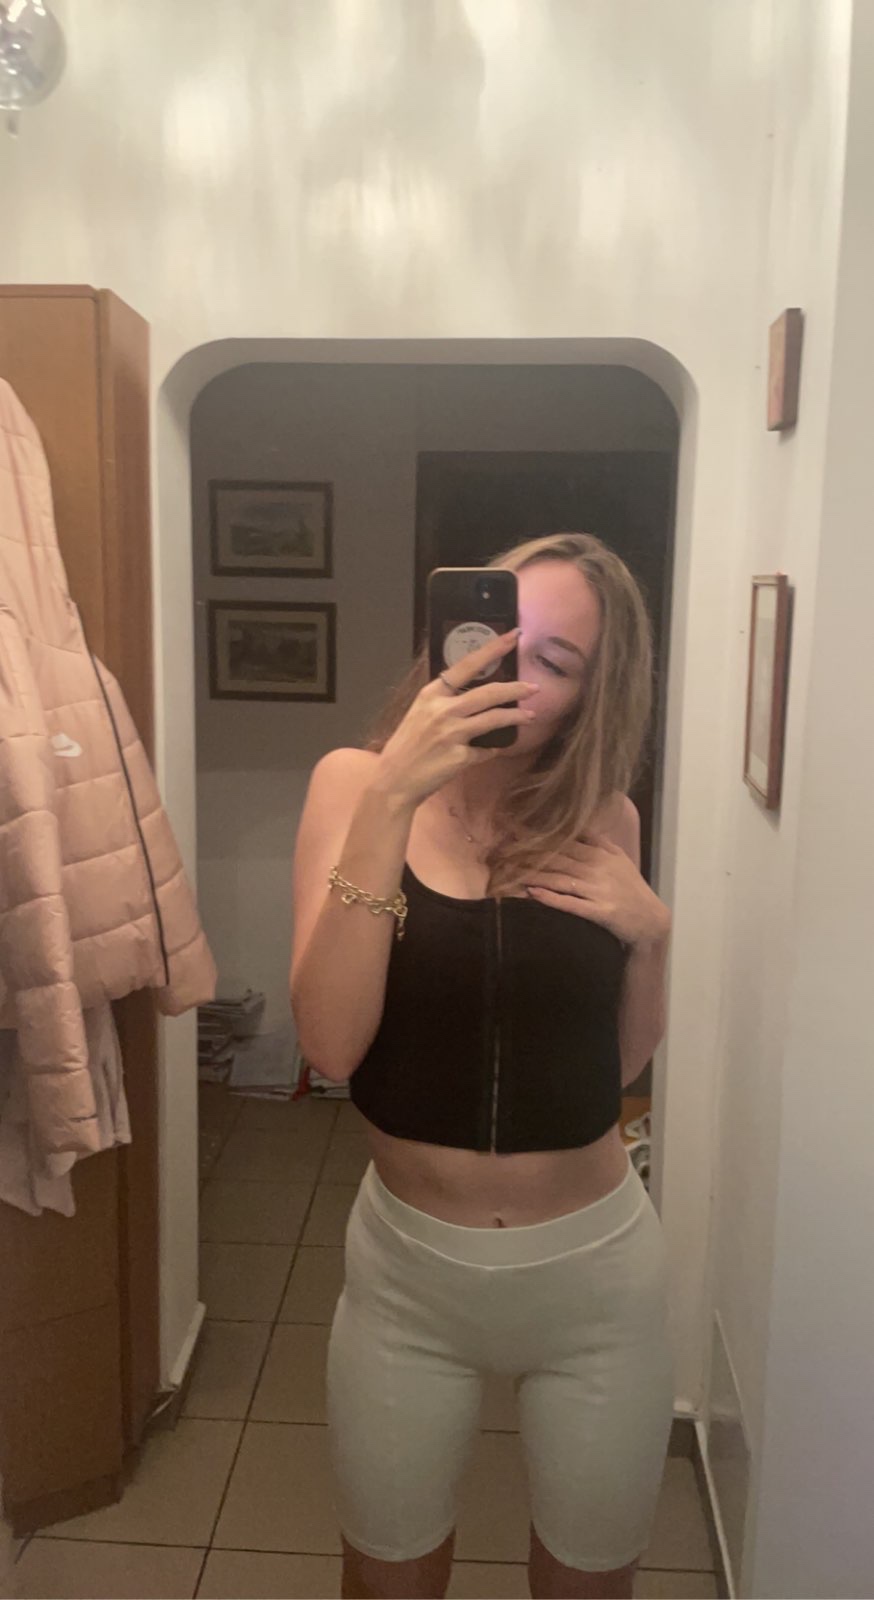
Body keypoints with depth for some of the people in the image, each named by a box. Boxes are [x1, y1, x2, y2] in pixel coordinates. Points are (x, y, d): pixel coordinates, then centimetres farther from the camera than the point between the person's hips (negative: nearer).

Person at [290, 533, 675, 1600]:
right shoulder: (358, 781, -11)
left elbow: (622, 1061, 5)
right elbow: (330, 1045, -24)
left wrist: (650, 933, -13)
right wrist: (391, 804, -31)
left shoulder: (602, 818, -6)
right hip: (408, 1266, -1)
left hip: (596, 1270, 1)